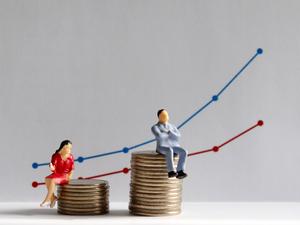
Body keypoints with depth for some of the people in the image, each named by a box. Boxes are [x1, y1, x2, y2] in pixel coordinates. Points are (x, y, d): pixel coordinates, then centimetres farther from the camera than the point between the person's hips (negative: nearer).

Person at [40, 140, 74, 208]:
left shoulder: (70, 157, -2)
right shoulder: (56, 156, -4)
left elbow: (71, 169, 5)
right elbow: (54, 168, -10)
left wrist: (69, 176, -10)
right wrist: (52, 168, -34)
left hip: (65, 176, -3)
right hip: (56, 174, 3)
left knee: (52, 180, -30)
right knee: (47, 179, -28)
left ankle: (47, 200, -22)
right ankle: (52, 197, -15)